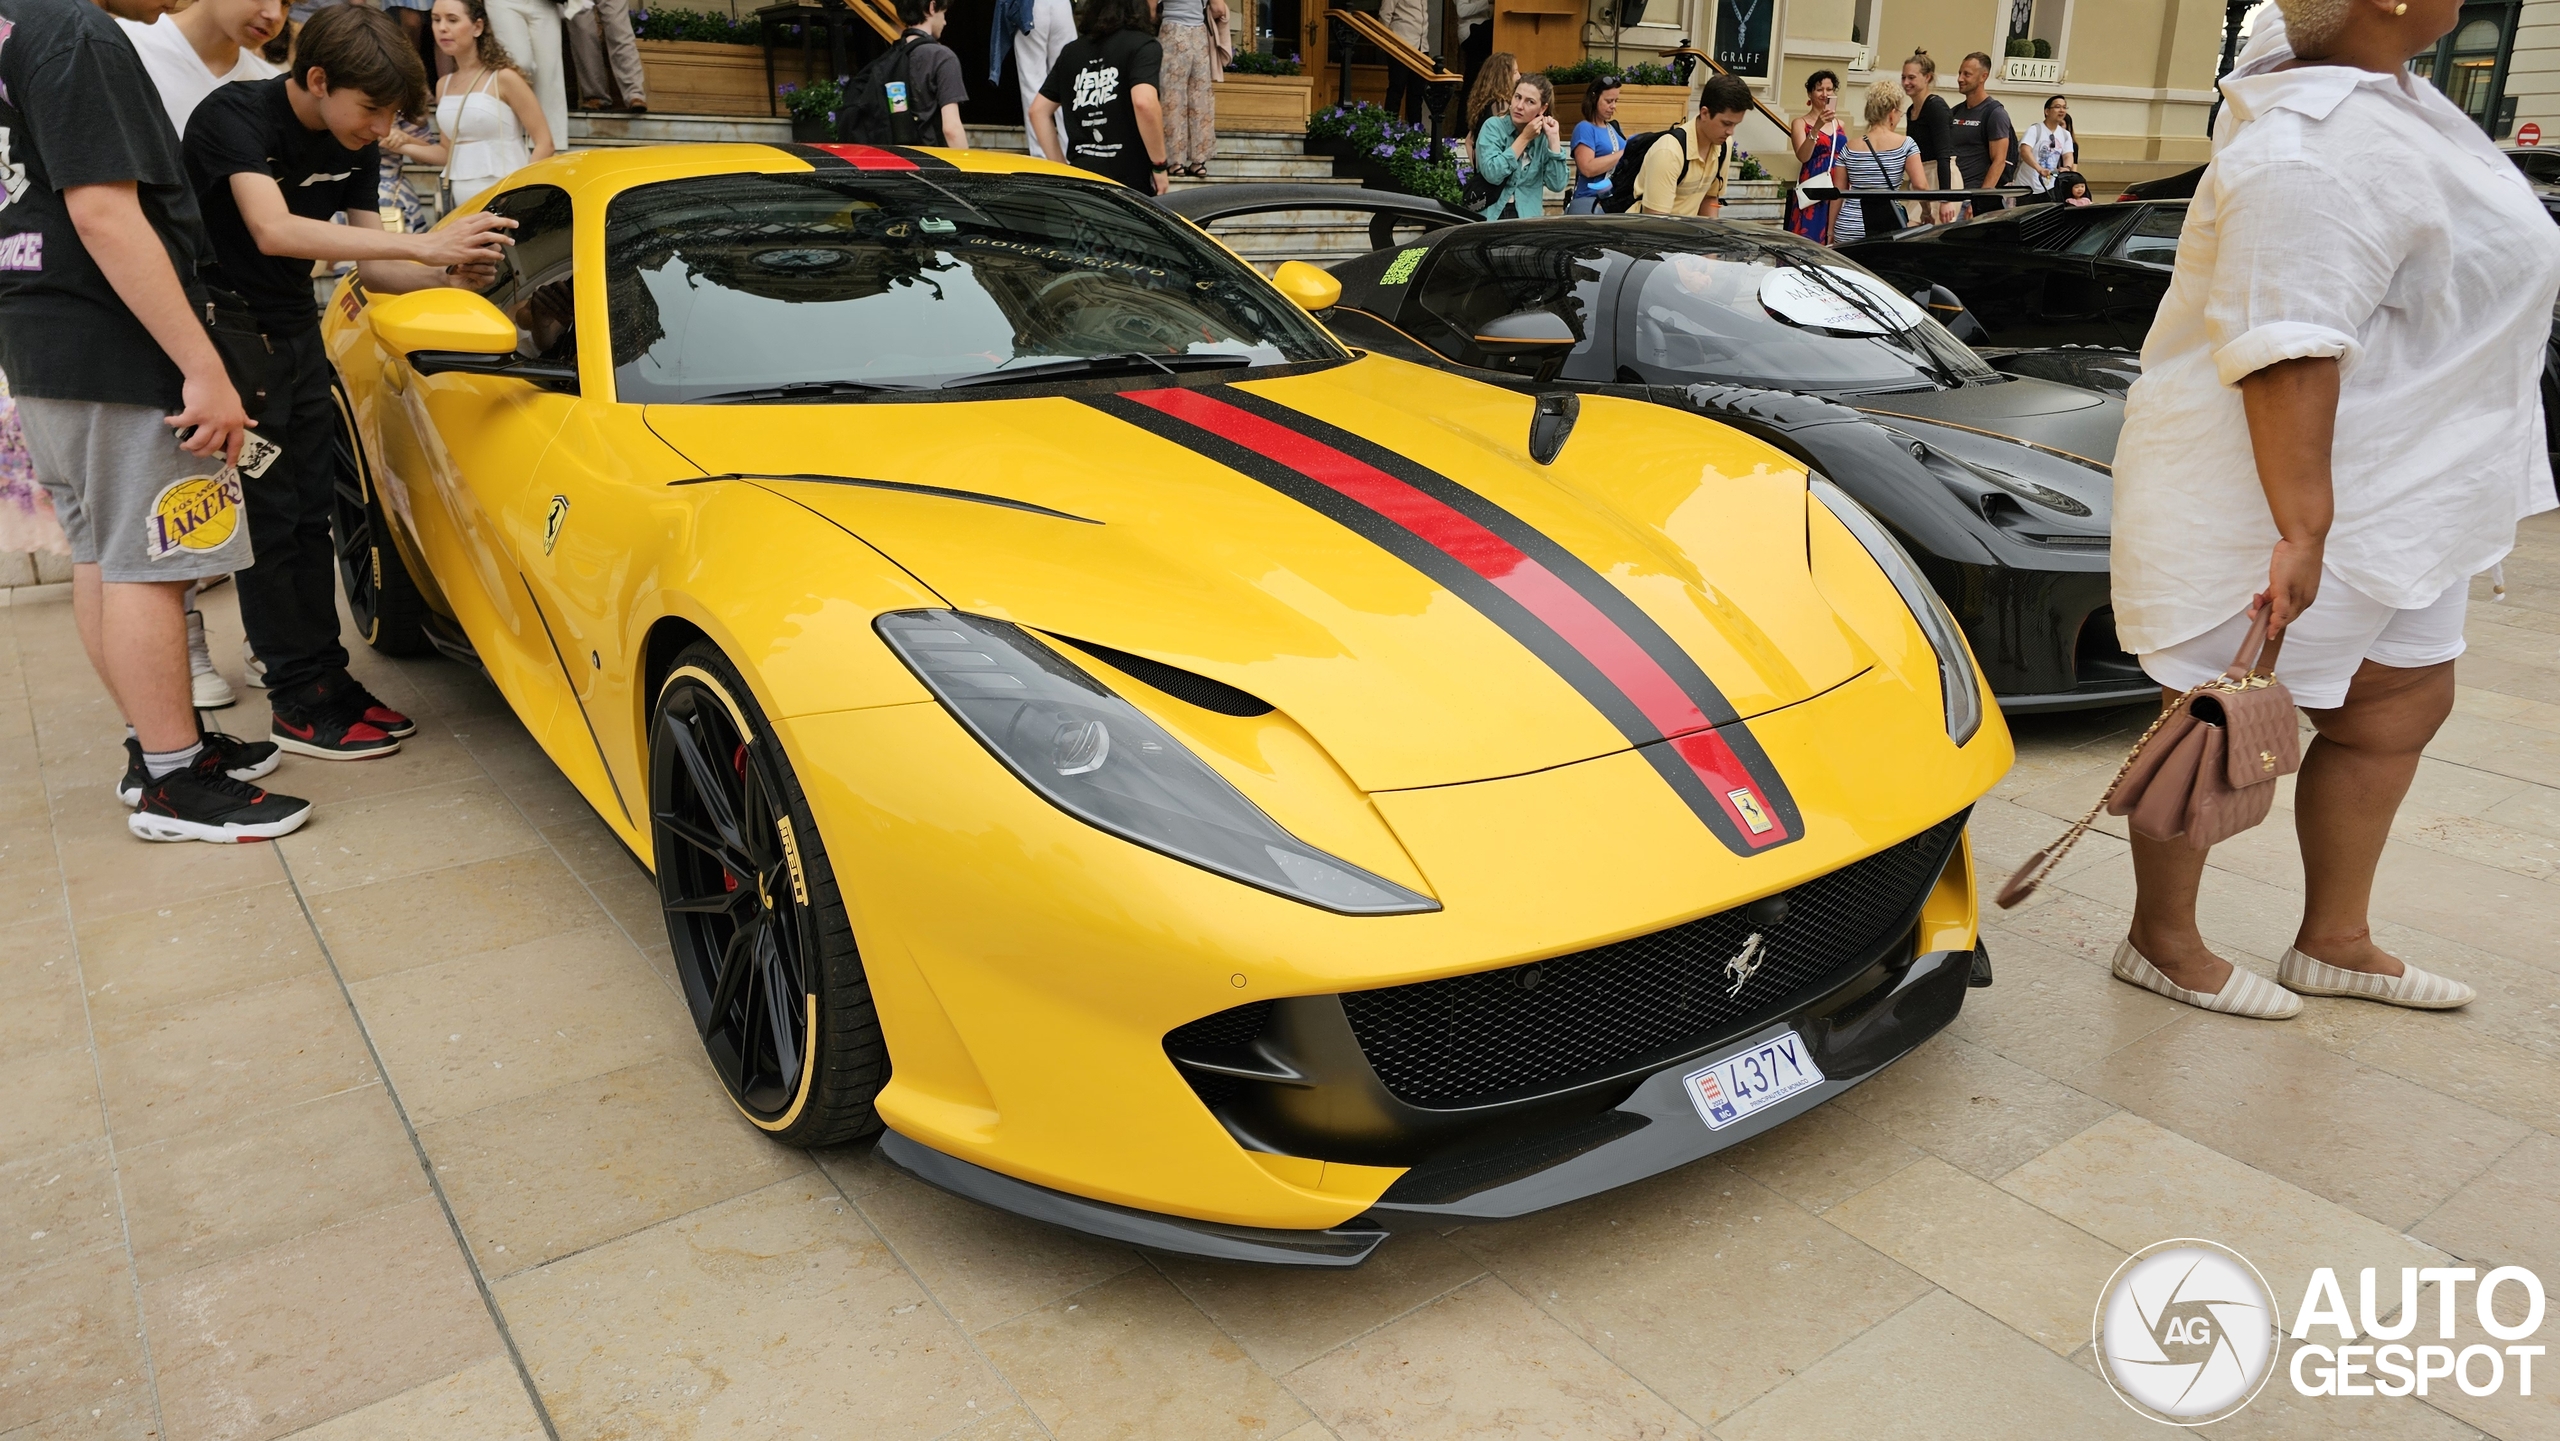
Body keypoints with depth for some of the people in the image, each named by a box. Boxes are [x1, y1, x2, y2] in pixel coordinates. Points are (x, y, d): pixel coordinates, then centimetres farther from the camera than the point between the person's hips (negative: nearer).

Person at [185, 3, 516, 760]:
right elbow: (273, 231, -37)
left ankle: (326, 676, 17)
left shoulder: (354, 147, 1)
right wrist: (422, 244, -43)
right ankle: (298, 704, -2)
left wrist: (450, 272, -19)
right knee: (268, 519, -6)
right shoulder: (236, 117, -21)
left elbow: (373, 269, 2)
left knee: (310, 512, 9)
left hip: (295, 331, 7)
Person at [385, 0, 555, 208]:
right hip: (461, 203, 6)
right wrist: (405, 146, 2)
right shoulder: (443, 85, 14)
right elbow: (449, 153, 18)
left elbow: (544, 143, -8)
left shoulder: (503, 77, -5)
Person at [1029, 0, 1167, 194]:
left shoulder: (1072, 50, 15)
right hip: (1131, 180, -6)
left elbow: (1039, 110, 16)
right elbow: (1144, 103, -22)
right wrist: (1160, 165, -13)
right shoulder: (1143, 46, -5)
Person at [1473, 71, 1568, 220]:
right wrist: (1524, 138, -11)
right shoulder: (1493, 126, -2)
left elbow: (1557, 185, -4)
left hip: (1527, 218, 2)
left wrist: (1553, 138, -6)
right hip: (1490, 216, -2)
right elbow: (1492, 173, -16)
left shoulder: (1543, 136, 7)